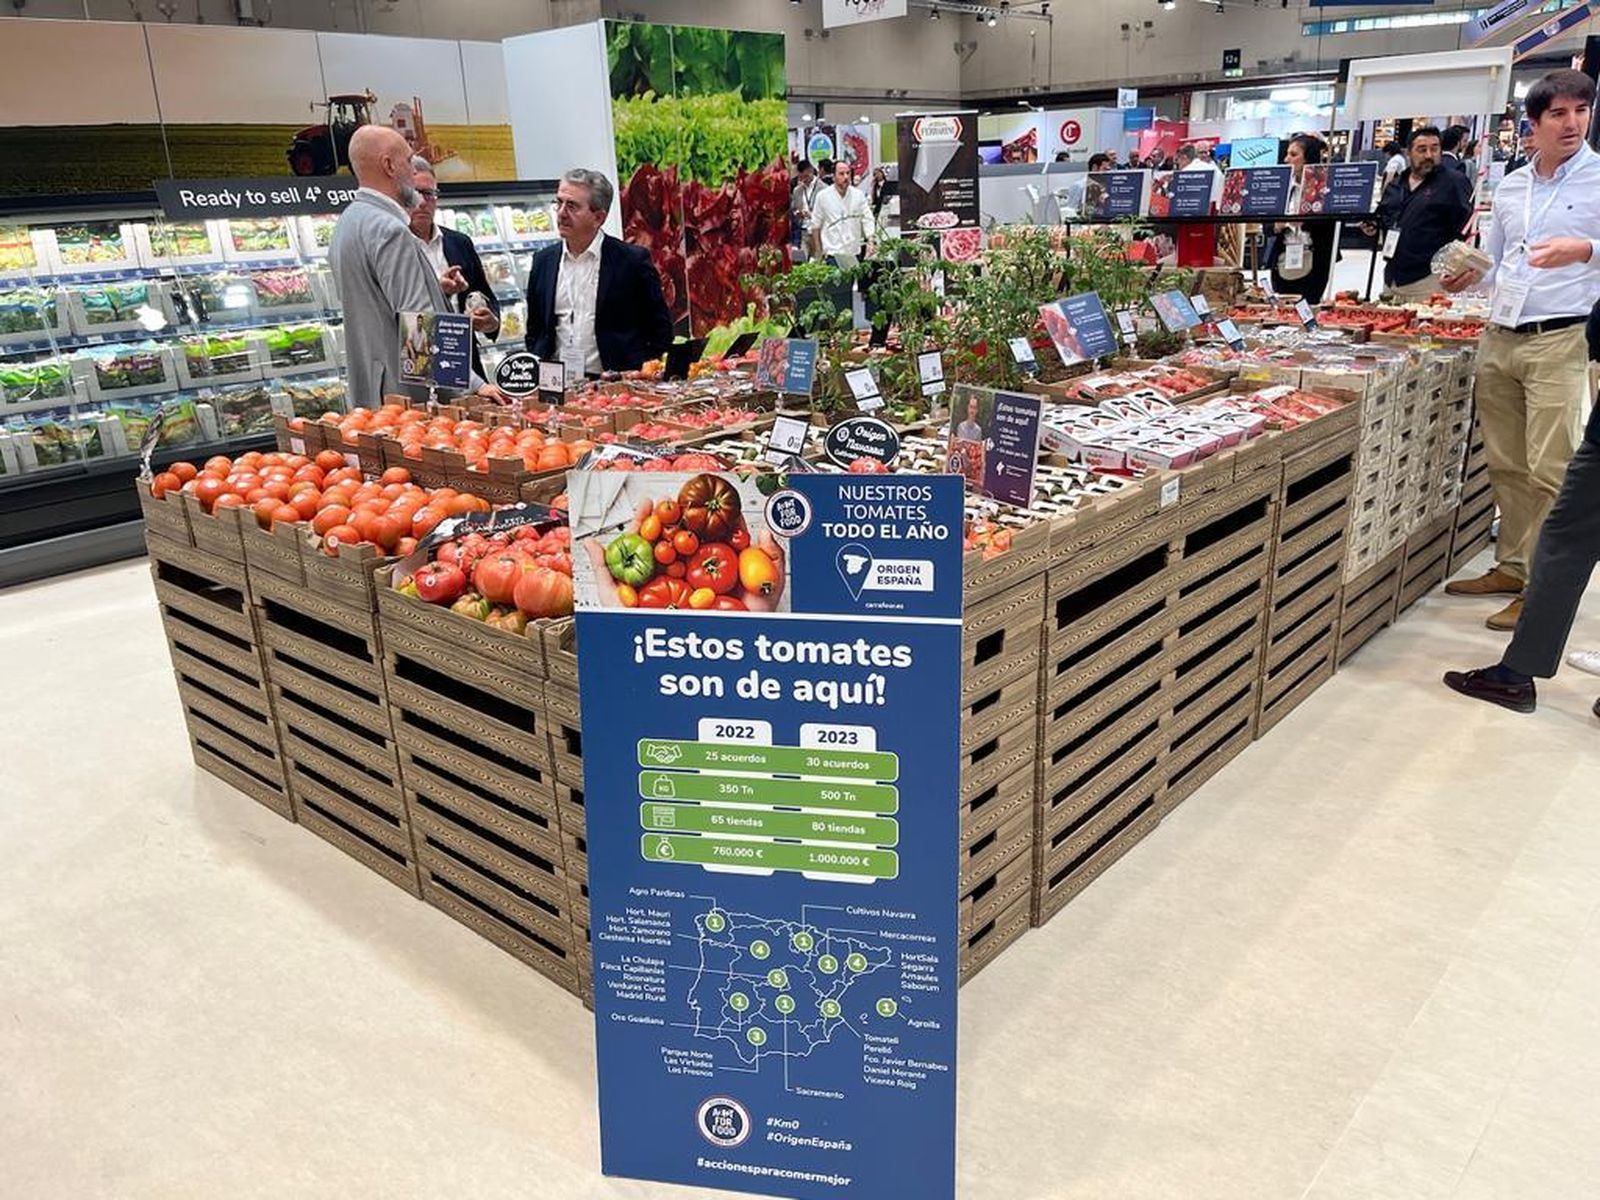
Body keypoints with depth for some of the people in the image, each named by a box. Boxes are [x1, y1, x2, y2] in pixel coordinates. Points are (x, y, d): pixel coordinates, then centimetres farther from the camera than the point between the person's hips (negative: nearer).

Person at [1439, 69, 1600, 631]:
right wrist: (1470, 278, 6)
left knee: (1549, 470, -7)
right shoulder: (1510, 187, 16)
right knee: (1506, 466, 10)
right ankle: (1512, 567, 21)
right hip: (1499, 338, 6)